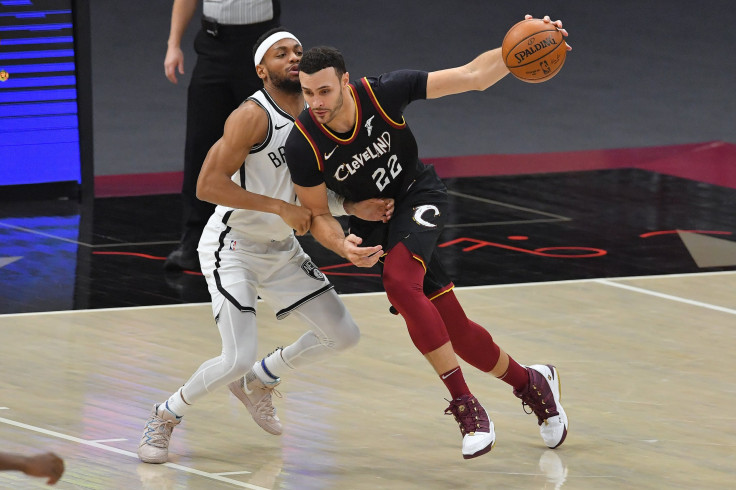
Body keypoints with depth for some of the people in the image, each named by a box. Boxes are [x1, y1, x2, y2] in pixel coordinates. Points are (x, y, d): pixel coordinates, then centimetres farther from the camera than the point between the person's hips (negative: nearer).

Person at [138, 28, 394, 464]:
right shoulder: (253, 116, -22)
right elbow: (208, 185, -28)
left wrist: (356, 208, -7)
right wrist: (279, 208, -27)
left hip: (281, 249, 8)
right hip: (233, 247, -8)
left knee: (344, 335, 10)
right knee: (239, 358, -20)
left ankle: (259, 381, 32)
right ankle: (166, 416, 5)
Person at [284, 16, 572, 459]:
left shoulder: (382, 93, -26)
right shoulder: (303, 145, -23)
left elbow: (471, 77, -23)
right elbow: (318, 215, -9)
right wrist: (343, 246, -31)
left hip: (419, 195, -2)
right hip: (375, 217, 3)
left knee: (400, 282, -32)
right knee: (455, 330, 1)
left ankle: (465, 404, -25)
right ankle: (529, 382, 28)